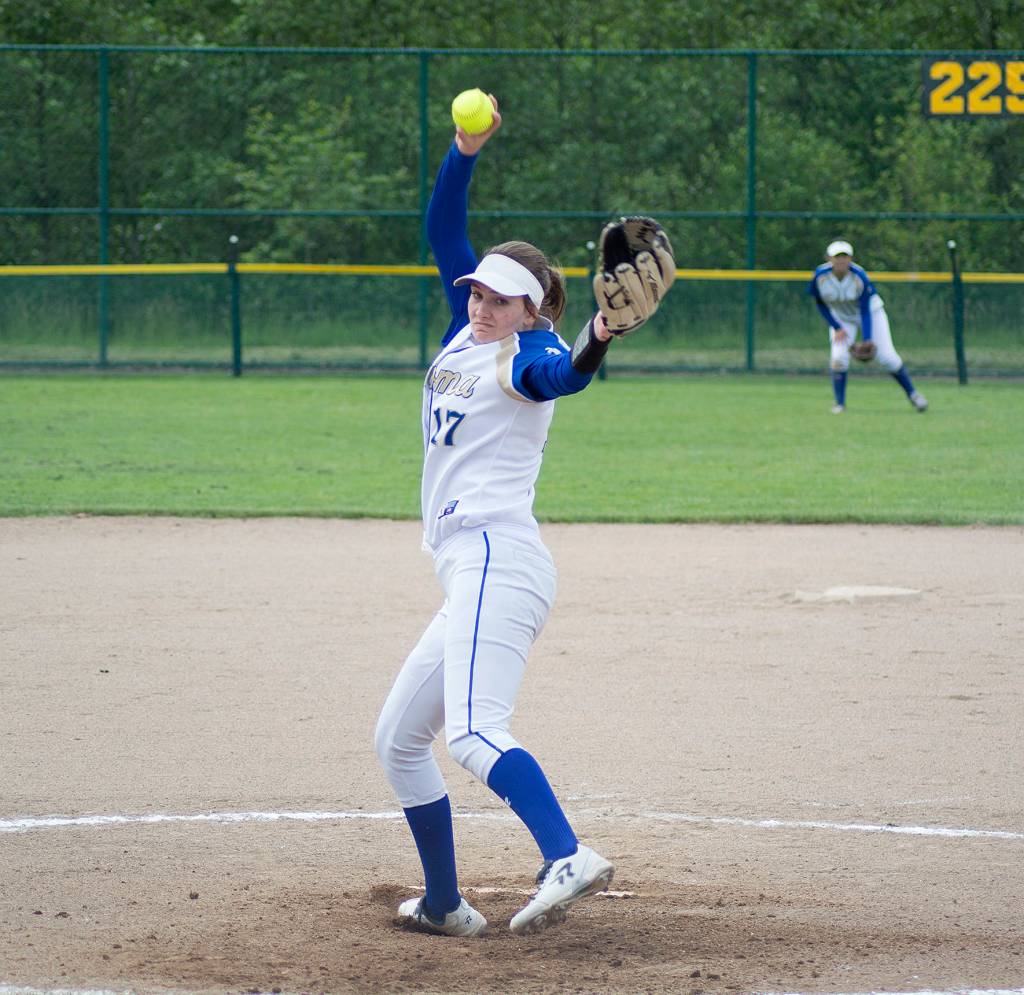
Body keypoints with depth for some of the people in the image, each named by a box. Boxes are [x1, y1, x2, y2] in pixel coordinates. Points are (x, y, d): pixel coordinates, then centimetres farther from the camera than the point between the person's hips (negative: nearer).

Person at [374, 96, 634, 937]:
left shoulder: (528, 354, -6)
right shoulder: (467, 332, 17)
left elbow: (558, 375, -31)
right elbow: (444, 231, 17)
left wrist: (593, 346, -53)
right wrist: (467, 152, 3)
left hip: (499, 560, -10)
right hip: (474, 575, 10)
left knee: (473, 733, -30)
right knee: (399, 740, 18)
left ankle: (569, 859, -48)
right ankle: (445, 906, 23)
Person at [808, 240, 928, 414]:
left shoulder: (860, 277, -30)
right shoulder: (820, 277, -24)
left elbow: (865, 311, -25)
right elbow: (820, 304, -8)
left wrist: (866, 340, -32)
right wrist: (837, 328, -14)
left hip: (871, 313, -2)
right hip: (841, 318, 2)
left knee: (887, 357, -8)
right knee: (839, 357, -18)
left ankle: (912, 394, 10)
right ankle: (839, 403, -3)